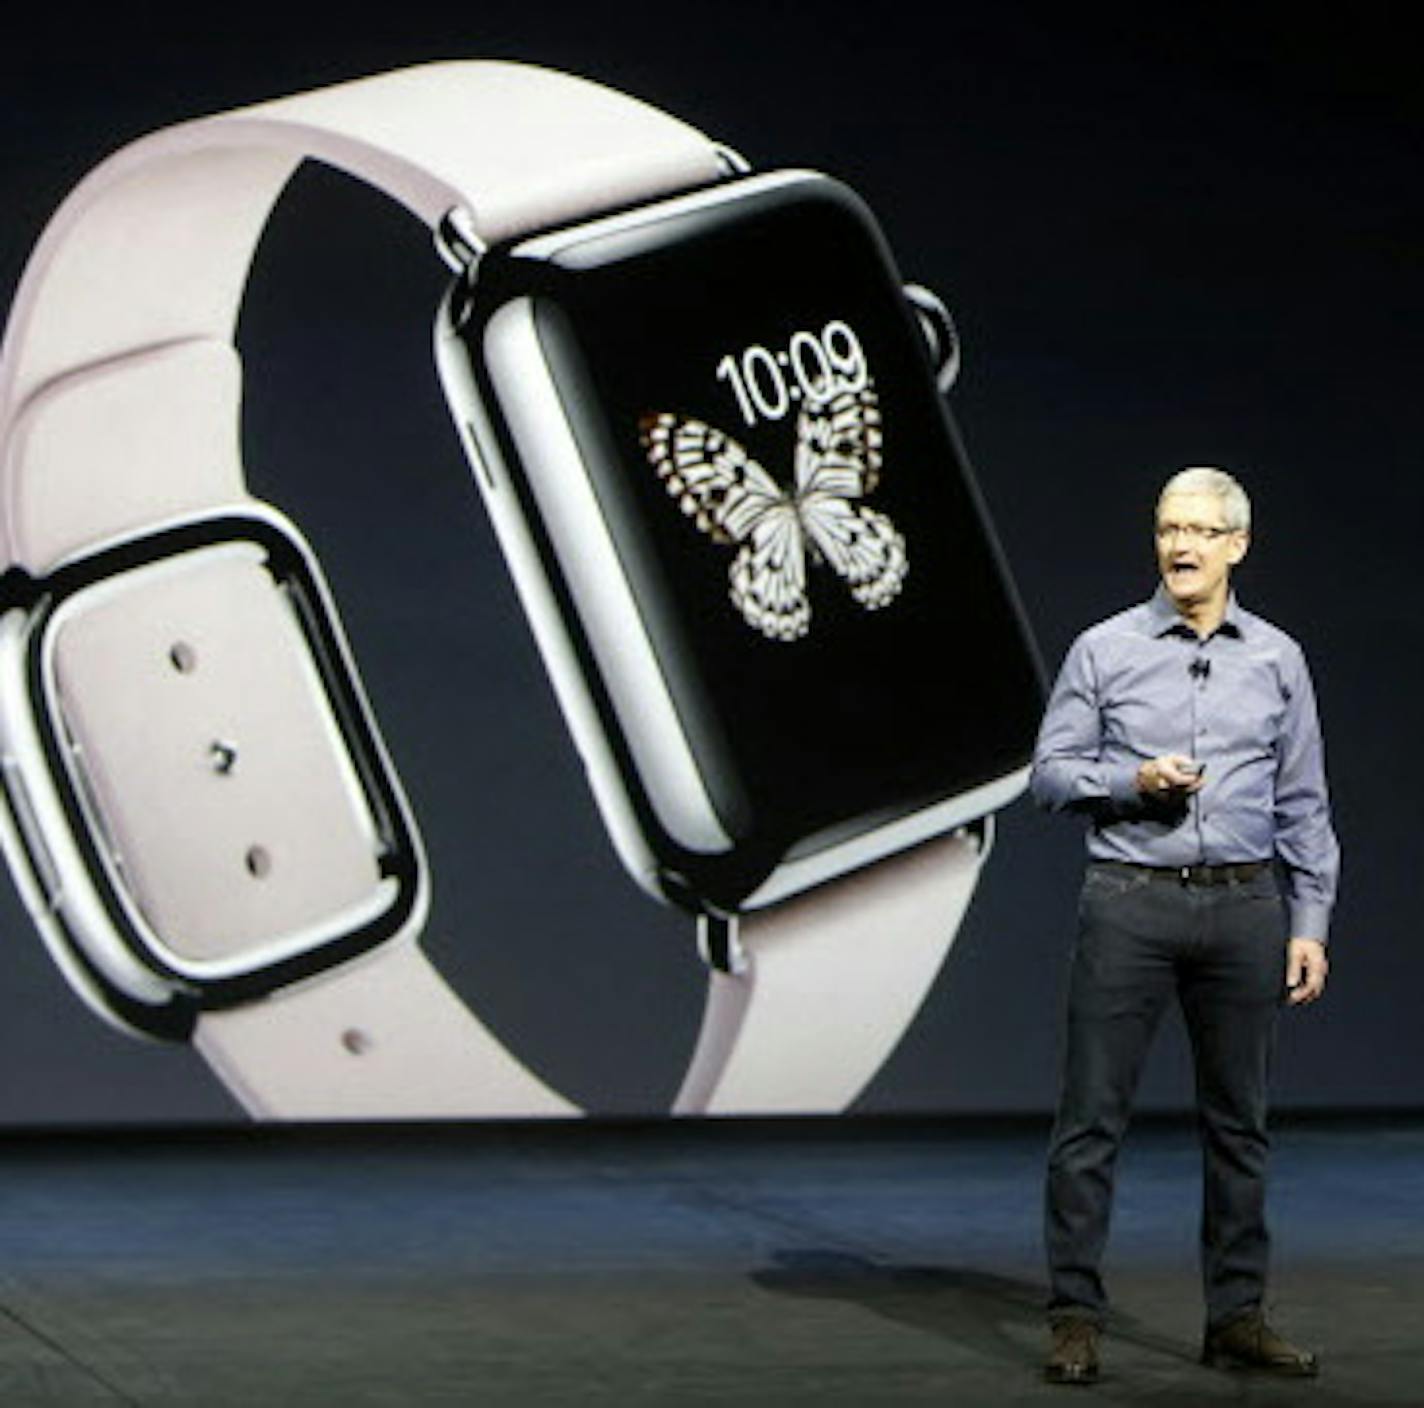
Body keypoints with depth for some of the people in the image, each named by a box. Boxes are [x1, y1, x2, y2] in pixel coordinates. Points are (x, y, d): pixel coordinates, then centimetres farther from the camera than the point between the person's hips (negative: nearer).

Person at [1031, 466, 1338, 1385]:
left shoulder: (1277, 660, 9)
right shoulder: (1104, 651, 3)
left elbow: (1304, 805, 10)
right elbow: (1051, 773, 3)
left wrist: (1311, 923, 4)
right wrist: (1134, 780, -15)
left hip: (1245, 906, 2)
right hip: (1131, 903, -2)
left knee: (1239, 1120, 7)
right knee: (1094, 1114, -3)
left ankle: (1239, 1316, 15)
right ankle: (1077, 1316, 2)